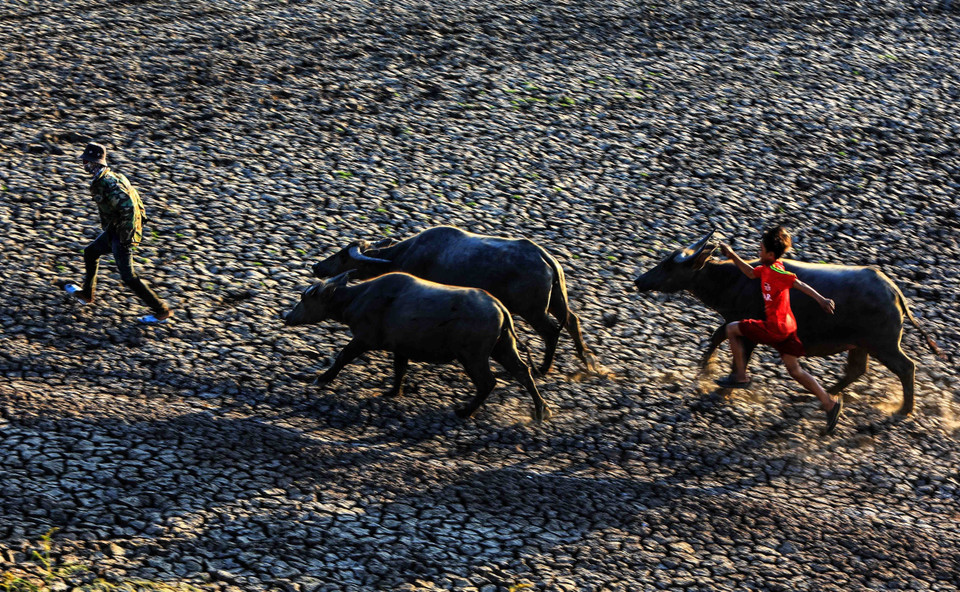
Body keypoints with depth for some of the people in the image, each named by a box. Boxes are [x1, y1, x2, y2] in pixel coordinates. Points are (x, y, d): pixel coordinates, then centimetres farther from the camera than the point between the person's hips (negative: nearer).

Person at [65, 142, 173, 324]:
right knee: (90, 253, 26)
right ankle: (86, 294, 43)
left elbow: (128, 208, -33)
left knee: (127, 275, -5)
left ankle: (162, 311, -2)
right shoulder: (109, 177, 6)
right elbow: (132, 199, 16)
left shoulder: (107, 183, -26)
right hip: (114, 229, 10)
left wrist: (126, 238, -27)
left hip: (121, 234, -10)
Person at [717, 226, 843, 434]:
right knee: (794, 370, 12)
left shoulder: (776, 272, -18)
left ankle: (740, 376, 10)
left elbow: (800, 284, -26)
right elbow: (751, 273, 28)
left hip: (775, 328, -9)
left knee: (732, 329, 7)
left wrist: (821, 300, -35)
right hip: (787, 325, 9)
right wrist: (733, 256, 22)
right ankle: (830, 403, 8)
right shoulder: (766, 268, 9)